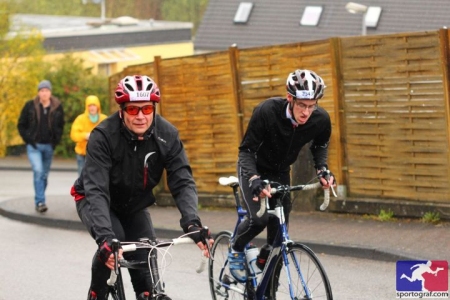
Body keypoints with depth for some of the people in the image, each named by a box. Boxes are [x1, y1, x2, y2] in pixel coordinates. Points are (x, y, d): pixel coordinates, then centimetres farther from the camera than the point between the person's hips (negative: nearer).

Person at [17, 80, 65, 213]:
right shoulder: (30, 106, -5)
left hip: (49, 146, 3)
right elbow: (21, 125, 3)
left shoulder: (57, 107, 0)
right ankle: (40, 202, -19)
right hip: (34, 146, -3)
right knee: (38, 171, -19)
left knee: (44, 174, 9)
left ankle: (38, 202, 23)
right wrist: (28, 140, -6)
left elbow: (60, 126, 13)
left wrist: (56, 141, 2)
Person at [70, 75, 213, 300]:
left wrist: (192, 223, -44)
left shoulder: (167, 135, -22)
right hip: (96, 201, -4)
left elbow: (183, 182, -26)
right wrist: (105, 237, -55)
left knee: (146, 258, -12)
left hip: (134, 205, 4)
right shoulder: (103, 136, -33)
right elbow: (96, 190, -40)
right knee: (112, 243, -29)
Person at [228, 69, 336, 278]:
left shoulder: (321, 120, -24)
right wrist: (254, 180, -43)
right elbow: (246, 150, -27)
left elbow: (320, 145, 1)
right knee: (258, 218, -25)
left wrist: (322, 169, -17)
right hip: (254, 169, -4)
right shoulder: (266, 111, -36)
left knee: (278, 233, 2)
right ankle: (236, 250, 8)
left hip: (280, 173, 4)